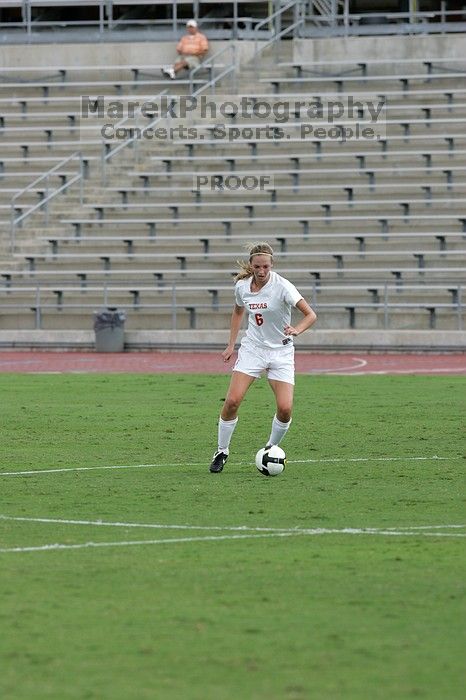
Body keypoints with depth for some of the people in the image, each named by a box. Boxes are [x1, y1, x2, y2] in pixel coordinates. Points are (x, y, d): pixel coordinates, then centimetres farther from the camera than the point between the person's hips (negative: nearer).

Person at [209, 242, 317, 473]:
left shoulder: (282, 286, -17)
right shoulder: (242, 286, -3)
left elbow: (310, 314, -18)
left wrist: (297, 330, -38)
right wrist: (231, 345, 13)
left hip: (281, 352, -2)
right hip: (252, 348, 3)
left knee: (285, 408, -15)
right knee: (232, 401, -13)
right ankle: (221, 451, 5)